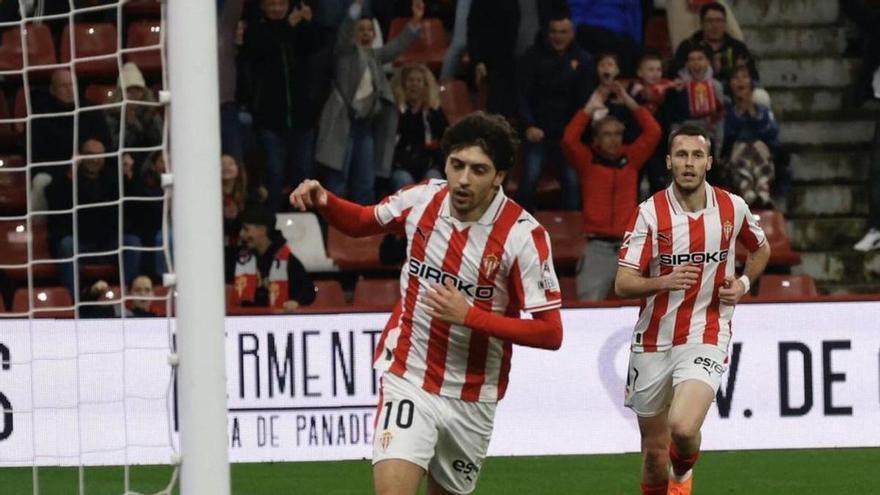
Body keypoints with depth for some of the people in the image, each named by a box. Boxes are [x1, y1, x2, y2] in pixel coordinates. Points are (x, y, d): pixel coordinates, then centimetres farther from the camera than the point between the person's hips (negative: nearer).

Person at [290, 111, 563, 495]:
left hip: (472, 400, 0)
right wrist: (323, 201, -5)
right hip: (408, 380, 0)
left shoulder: (523, 235, -15)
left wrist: (470, 315, -24)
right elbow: (361, 222, 17)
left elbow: (550, 333, -15)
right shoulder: (422, 200, -5)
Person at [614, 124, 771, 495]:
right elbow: (623, 284, -12)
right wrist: (664, 281, -30)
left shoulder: (732, 208, 0)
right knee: (654, 449, 6)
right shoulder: (650, 213, -7)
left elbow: (760, 249, 22)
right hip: (653, 341, 1)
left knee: (683, 428, -23)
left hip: (705, 338, -1)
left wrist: (743, 282, 3)